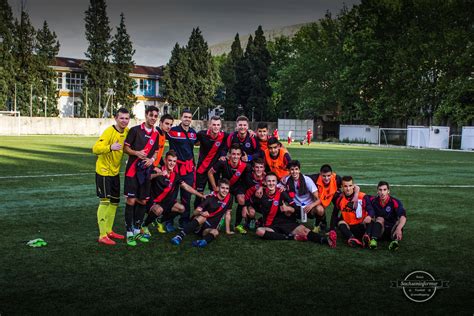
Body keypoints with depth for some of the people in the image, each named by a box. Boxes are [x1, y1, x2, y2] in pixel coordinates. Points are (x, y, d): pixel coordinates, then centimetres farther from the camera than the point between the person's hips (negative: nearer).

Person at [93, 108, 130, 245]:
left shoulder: (127, 131, 1)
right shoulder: (109, 131, -20)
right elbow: (96, 148, -30)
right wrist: (110, 147, -46)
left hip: (115, 172, 8)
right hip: (104, 171, -8)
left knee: (115, 201, 14)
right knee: (105, 201, -8)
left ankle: (109, 230, 28)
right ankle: (102, 235, 0)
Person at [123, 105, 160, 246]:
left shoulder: (156, 134, 10)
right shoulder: (135, 130, -5)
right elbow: (126, 148, -4)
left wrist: (152, 159, -3)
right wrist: (136, 153, -21)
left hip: (146, 171, 5)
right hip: (132, 170, -5)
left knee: (143, 201, 9)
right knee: (131, 200, -5)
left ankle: (137, 230, 24)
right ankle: (129, 233, 5)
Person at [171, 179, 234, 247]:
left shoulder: (229, 198, -2)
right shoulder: (210, 198, -10)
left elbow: (227, 214, 9)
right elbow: (195, 212, -14)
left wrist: (228, 231, 13)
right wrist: (201, 213, -37)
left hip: (210, 228, 2)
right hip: (198, 227, -2)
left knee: (215, 232, -32)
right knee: (202, 218, -36)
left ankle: (204, 241, -61)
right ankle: (179, 236, -46)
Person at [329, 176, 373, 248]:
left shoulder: (363, 197, -9)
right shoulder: (339, 198, -1)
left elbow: (371, 210, -17)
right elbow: (334, 215, 8)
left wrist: (369, 216, -42)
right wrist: (332, 230, -2)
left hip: (362, 226, -2)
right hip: (349, 228, 2)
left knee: (369, 220, -29)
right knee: (341, 223, -27)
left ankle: (366, 236, -53)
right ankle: (352, 239, -50)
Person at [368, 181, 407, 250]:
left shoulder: (395, 202, -12)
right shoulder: (373, 201, 0)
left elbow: (403, 217, -27)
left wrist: (398, 229, -45)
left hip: (392, 230, -1)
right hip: (380, 230, 1)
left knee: (399, 221, -25)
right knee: (380, 219, -24)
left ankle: (395, 241, -51)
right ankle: (374, 240, -46)